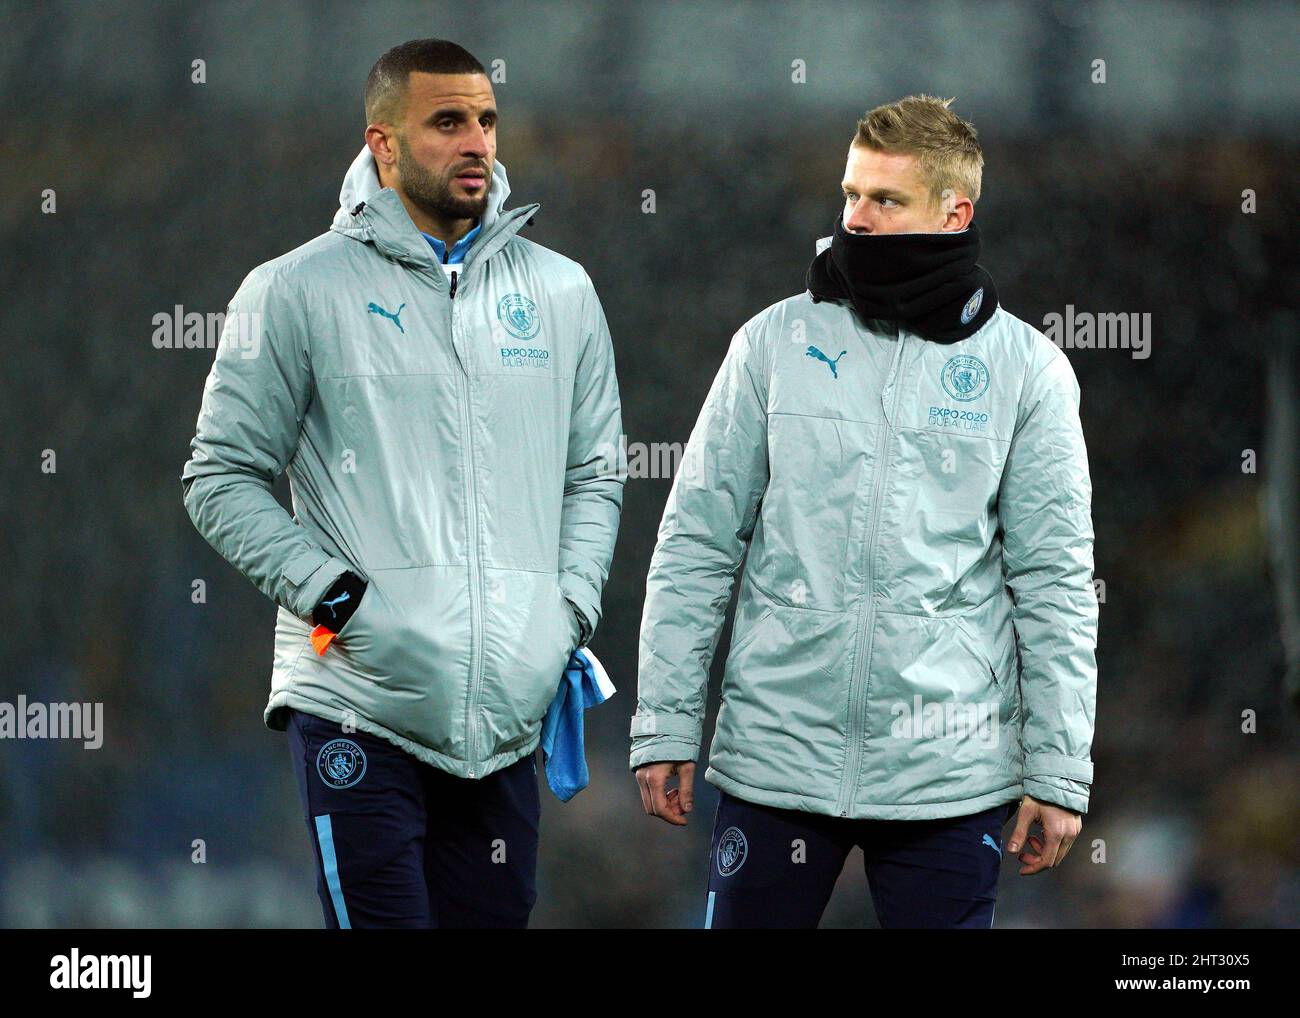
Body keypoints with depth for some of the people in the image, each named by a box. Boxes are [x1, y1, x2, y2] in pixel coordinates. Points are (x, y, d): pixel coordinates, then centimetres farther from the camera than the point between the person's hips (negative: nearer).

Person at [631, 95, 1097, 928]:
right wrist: (665, 727, 1)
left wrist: (1059, 773, -1)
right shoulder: (775, 343, 5)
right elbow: (697, 544, 6)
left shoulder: (1026, 368, 3)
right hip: (776, 758, 1)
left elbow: (1055, 584, 3)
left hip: (948, 774, -1)